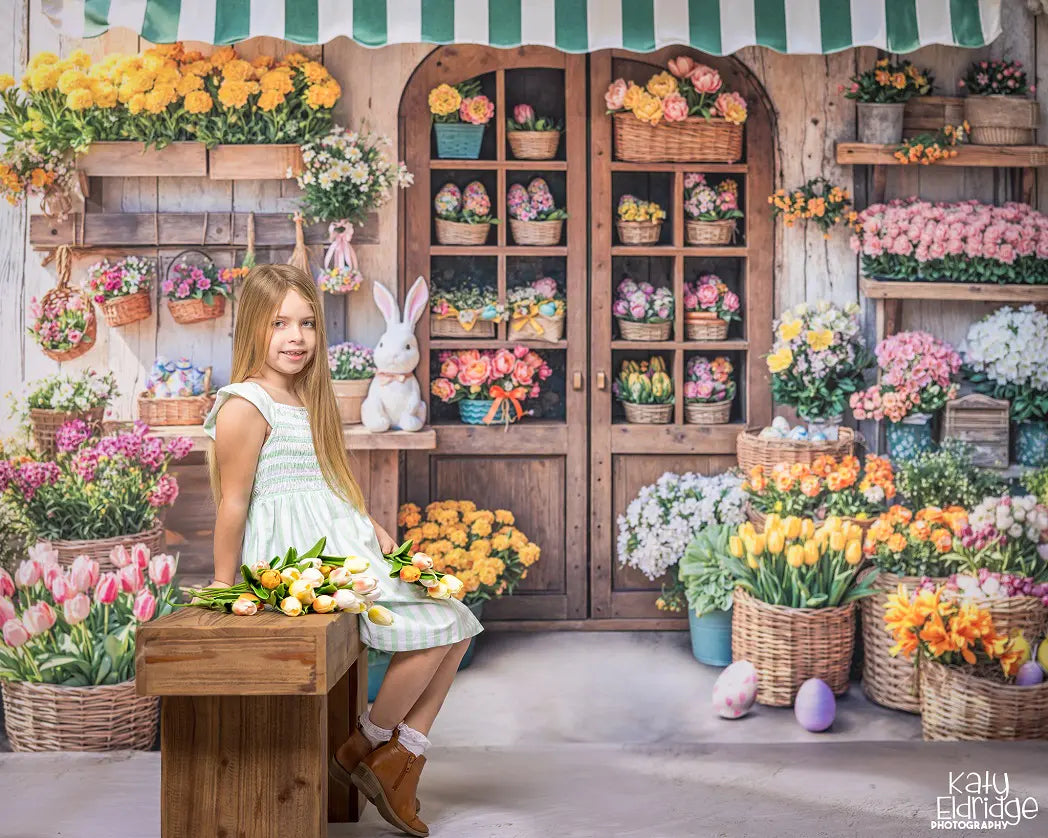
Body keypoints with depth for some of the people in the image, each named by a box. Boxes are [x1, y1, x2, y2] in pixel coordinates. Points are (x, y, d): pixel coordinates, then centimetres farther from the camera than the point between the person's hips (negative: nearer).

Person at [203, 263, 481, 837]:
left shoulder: (307, 400, 17)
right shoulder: (245, 406, -11)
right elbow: (233, 504, -12)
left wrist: (371, 526, 6)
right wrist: (225, 589, -11)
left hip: (342, 546, 10)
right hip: (295, 554, -10)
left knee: (454, 625, 4)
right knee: (428, 629, -17)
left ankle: (402, 759, 10)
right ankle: (365, 747, 4)